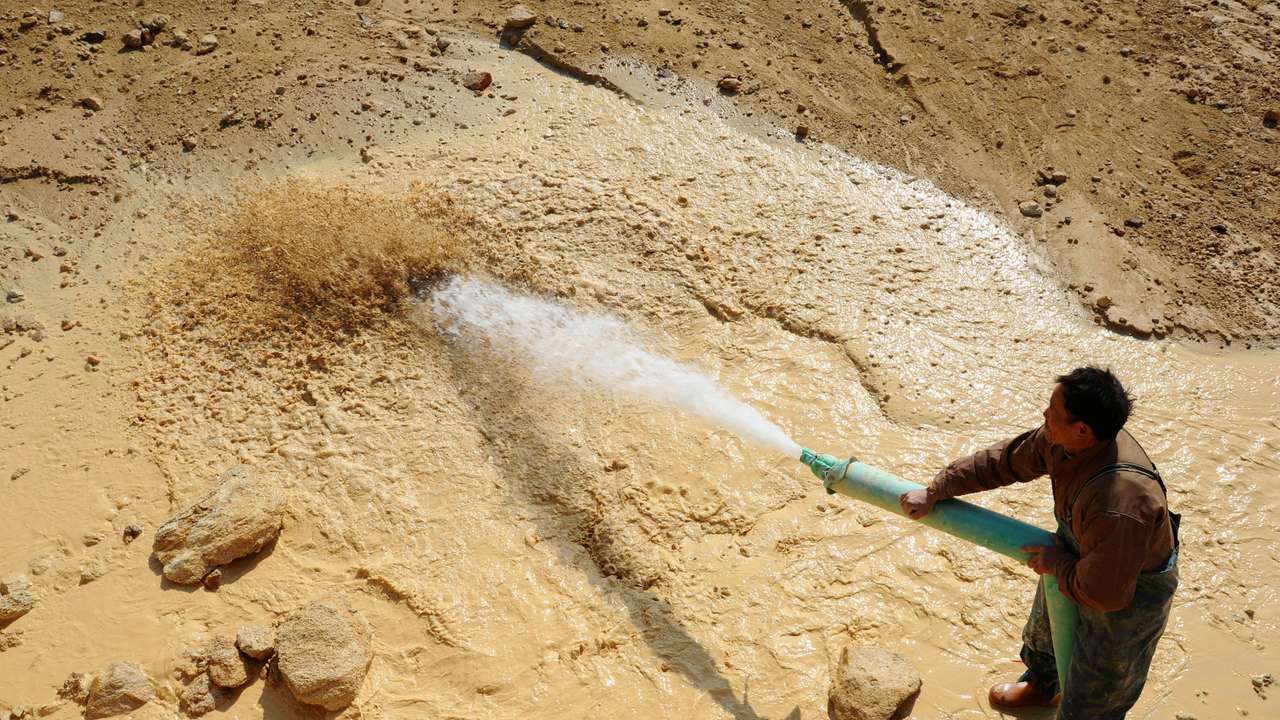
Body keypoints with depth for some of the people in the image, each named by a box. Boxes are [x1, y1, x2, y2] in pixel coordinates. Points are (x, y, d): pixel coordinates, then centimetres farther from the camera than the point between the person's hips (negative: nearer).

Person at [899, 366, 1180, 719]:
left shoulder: (1120, 506, -46)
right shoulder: (1061, 439, -22)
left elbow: (1101, 594, -37)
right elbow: (1004, 461, -6)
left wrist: (1057, 563, -19)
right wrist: (935, 491, -2)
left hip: (1128, 594, -9)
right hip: (1083, 555, 9)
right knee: (1044, 632, 36)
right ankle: (1041, 685, 68)